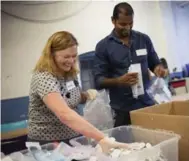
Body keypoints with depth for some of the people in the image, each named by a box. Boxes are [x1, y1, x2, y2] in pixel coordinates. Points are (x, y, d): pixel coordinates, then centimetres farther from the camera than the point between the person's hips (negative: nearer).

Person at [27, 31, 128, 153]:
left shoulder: (71, 73, -3)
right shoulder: (43, 78, -25)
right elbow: (64, 114, -39)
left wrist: (87, 95, -8)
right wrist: (101, 138, -46)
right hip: (47, 143, -6)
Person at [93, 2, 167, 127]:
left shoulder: (144, 39, 6)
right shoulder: (103, 46, -2)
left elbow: (155, 63, 15)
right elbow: (98, 81, -5)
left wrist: (159, 69, -9)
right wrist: (118, 81, -23)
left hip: (148, 104, 3)